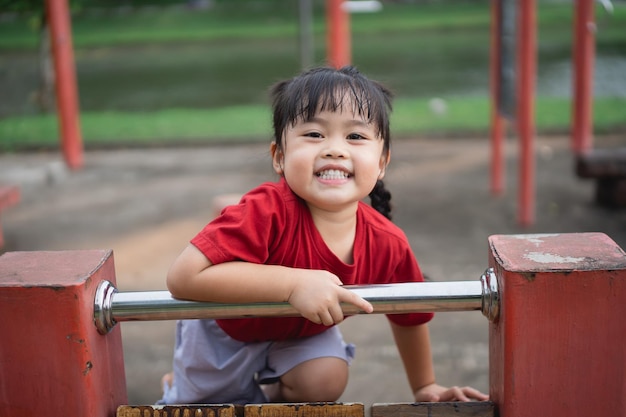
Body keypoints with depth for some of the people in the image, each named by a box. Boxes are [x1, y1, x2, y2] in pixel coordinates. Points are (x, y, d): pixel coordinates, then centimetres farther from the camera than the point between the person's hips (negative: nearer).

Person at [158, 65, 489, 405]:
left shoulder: (388, 244, -26)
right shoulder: (268, 212, -42)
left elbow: (409, 315, -5)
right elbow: (183, 277, -49)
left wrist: (425, 387, 6)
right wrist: (294, 282, -51)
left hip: (301, 333, 3)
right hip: (227, 329, -3)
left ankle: (267, 392, 16)